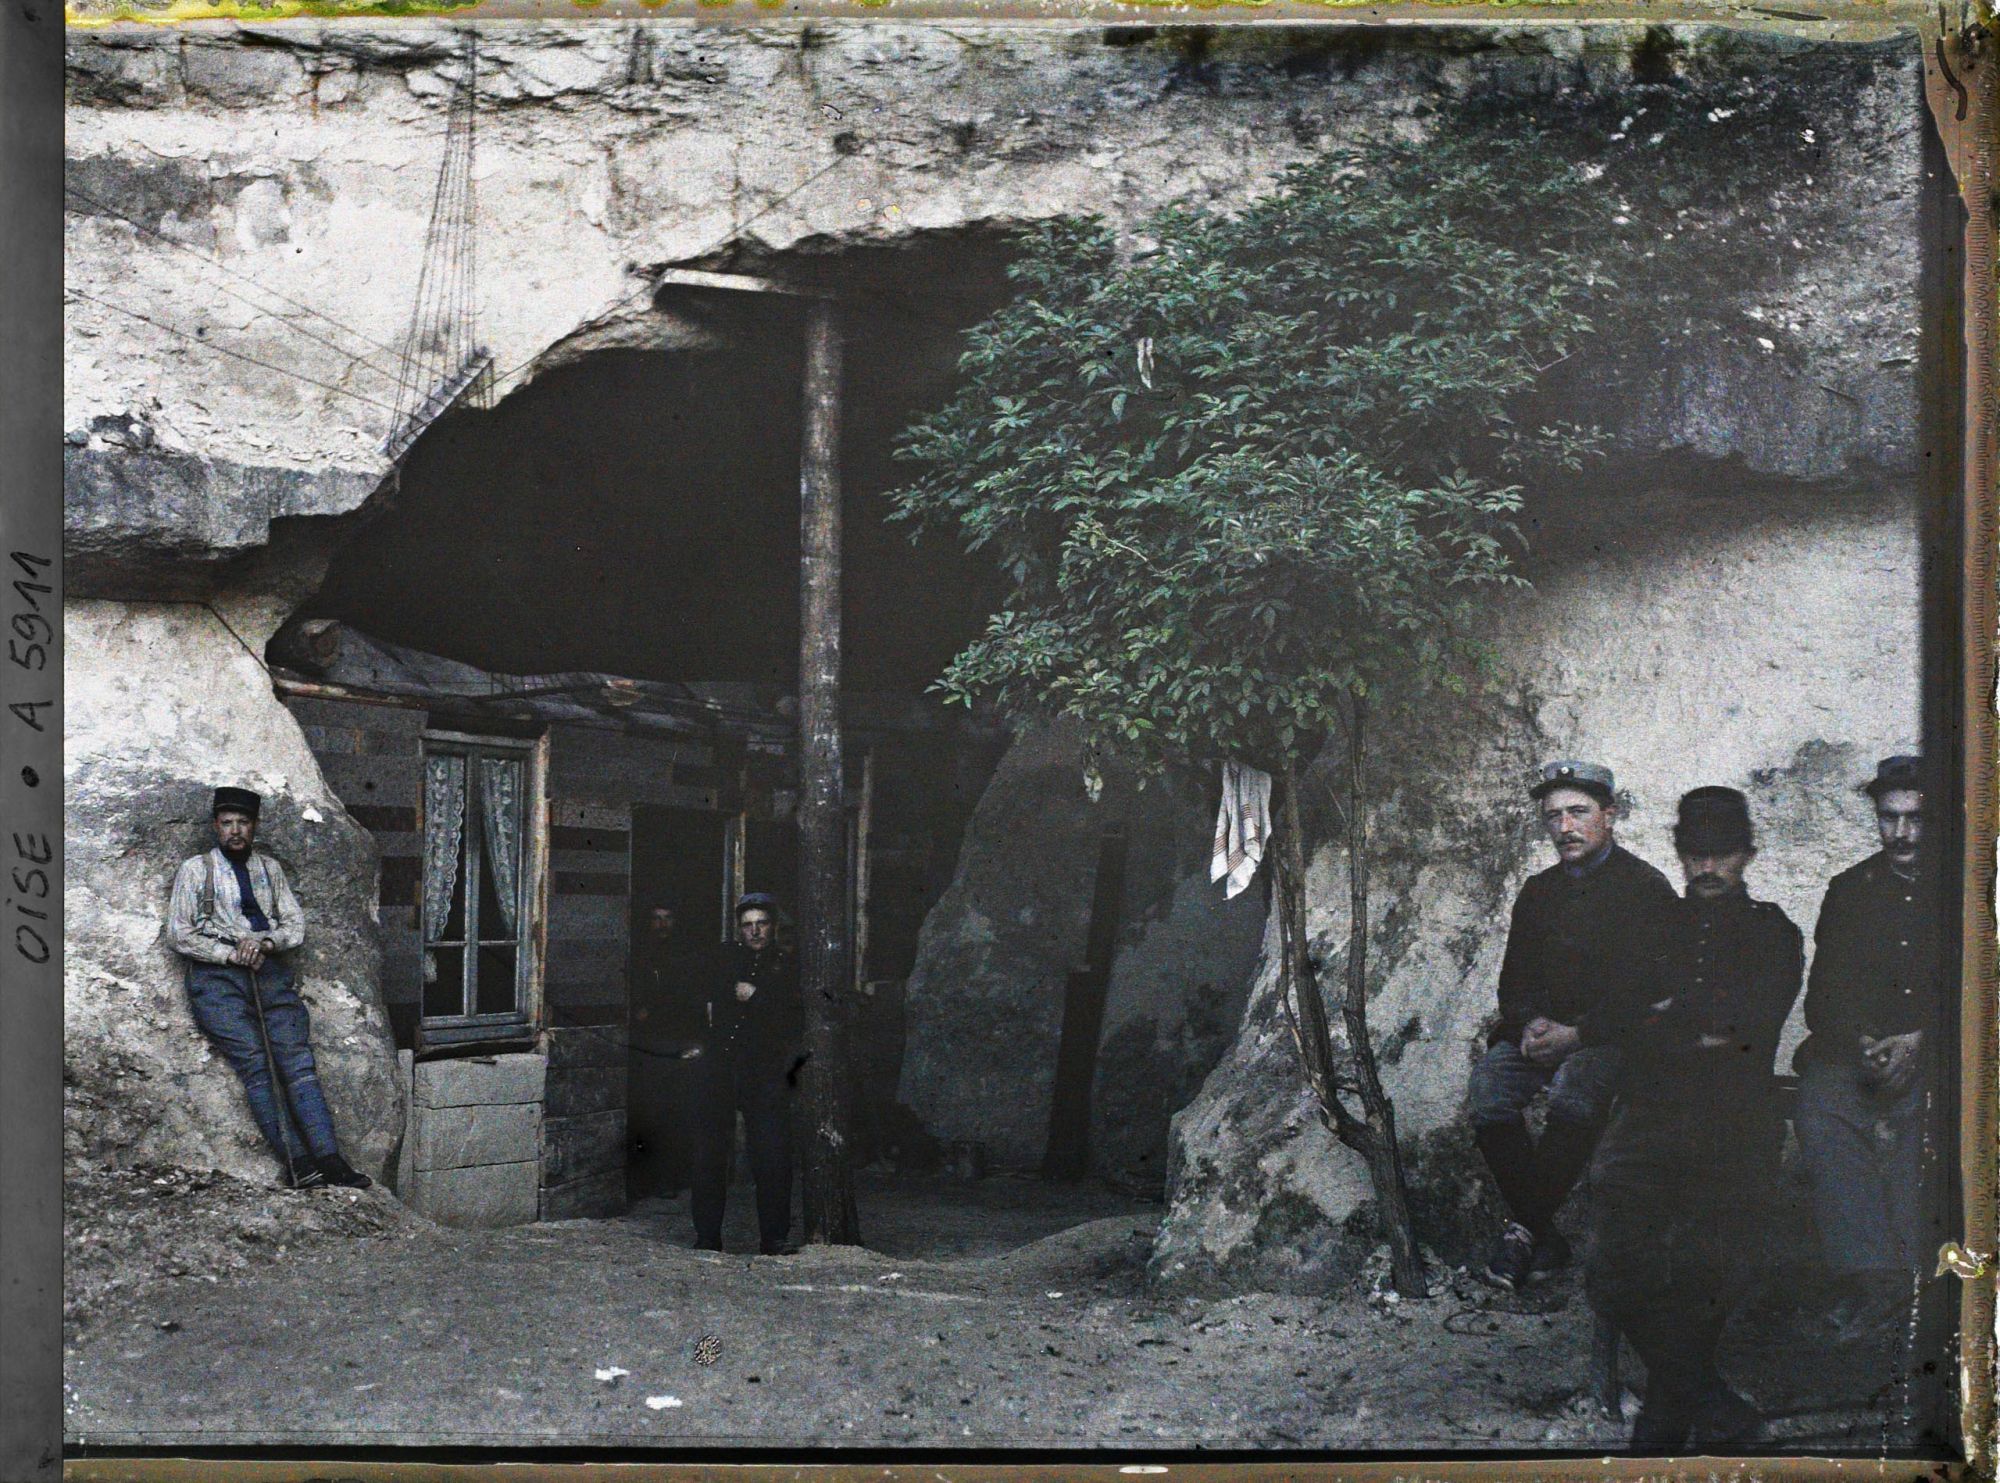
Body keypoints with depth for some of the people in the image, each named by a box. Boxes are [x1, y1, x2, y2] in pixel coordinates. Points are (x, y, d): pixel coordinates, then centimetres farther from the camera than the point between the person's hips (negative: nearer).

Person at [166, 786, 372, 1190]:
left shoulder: (270, 869, 22)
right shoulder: (195, 870, 13)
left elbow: (295, 925, 16)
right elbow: (179, 934, 5)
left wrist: (265, 941, -6)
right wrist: (231, 954, -6)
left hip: (270, 972, 3)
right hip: (217, 975, -3)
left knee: (297, 1057, -16)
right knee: (253, 1062, -19)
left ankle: (327, 1157, -26)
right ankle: (296, 1161, -28)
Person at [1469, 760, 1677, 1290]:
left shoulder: (1645, 888, -2)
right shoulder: (1537, 892, 17)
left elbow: (1651, 990, -9)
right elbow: (1515, 981, 18)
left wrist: (1578, 1034, -17)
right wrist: (1531, 1024, -5)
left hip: (1615, 1037, -5)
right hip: (1543, 1031, 5)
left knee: (1575, 1088, -37)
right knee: (1489, 1082, -26)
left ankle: (1524, 1228, -26)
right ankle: (1544, 1237, -22)